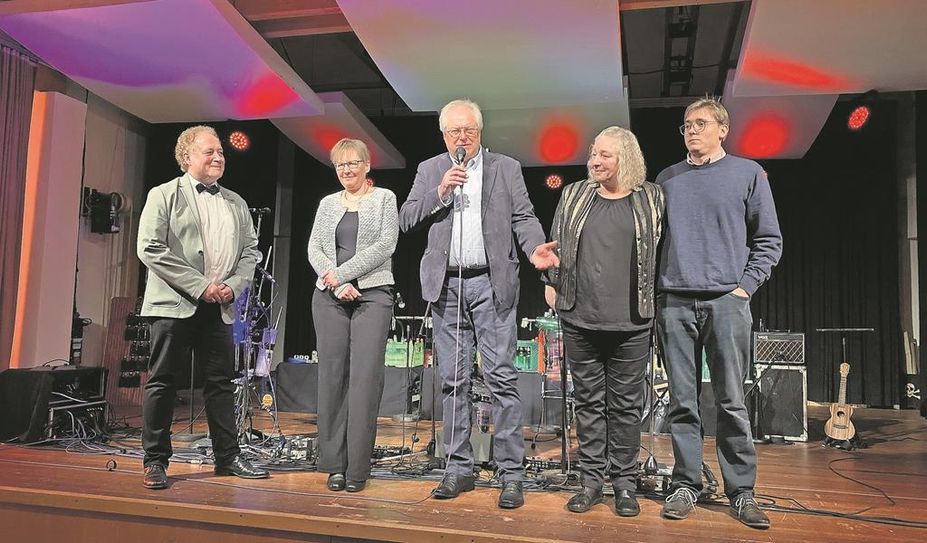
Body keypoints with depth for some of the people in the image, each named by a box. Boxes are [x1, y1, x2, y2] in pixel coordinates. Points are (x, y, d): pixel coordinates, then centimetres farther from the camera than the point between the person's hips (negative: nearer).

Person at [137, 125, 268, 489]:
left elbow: (250, 250, 14)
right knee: (163, 382, 2)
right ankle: (155, 460, 13)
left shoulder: (235, 203, 15)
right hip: (175, 305, -4)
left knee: (221, 382, 8)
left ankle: (228, 457, 17)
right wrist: (199, 285, -15)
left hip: (218, 307, 5)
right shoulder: (164, 195, 0)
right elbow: (150, 249, -9)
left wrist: (234, 285, -4)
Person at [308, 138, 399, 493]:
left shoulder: (384, 199, 8)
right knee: (332, 377, 0)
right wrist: (337, 285, -8)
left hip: (372, 295, -3)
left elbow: (385, 245, -5)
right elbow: (314, 249, 8)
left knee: (365, 378, -8)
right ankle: (334, 465, 7)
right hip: (329, 297, 3)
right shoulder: (328, 204, 17)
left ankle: (357, 469, -2)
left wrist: (341, 272, -11)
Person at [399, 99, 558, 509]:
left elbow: (523, 217, 1)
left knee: (502, 378, -6)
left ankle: (512, 475, 1)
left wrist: (536, 248, -19)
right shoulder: (429, 170, 14)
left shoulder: (506, 168, 9)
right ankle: (459, 468, 18)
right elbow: (406, 220, 6)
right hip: (446, 284, 3)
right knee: (453, 380, 7)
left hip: (491, 283, -2)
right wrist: (440, 192, -8)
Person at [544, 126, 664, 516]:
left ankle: (624, 483, 19)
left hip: (631, 322, -1)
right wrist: (551, 284, 7)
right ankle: (591, 480, 20)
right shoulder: (574, 196, 9)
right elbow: (555, 244, 13)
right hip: (579, 319, 2)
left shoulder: (651, 199, 5)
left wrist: (654, 298, 6)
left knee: (626, 404, 6)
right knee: (588, 401, 9)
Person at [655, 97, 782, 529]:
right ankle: (685, 485, 13)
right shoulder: (667, 179, 16)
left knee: (732, 402, 0)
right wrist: (654, 289, 8)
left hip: (725, 300, -2)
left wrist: (746, 285, -2)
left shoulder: (748, 173, 9)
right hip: (674, 302, 2)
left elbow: (769, 239, 8)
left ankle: (741, 491, 11)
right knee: (682, 401, 4)